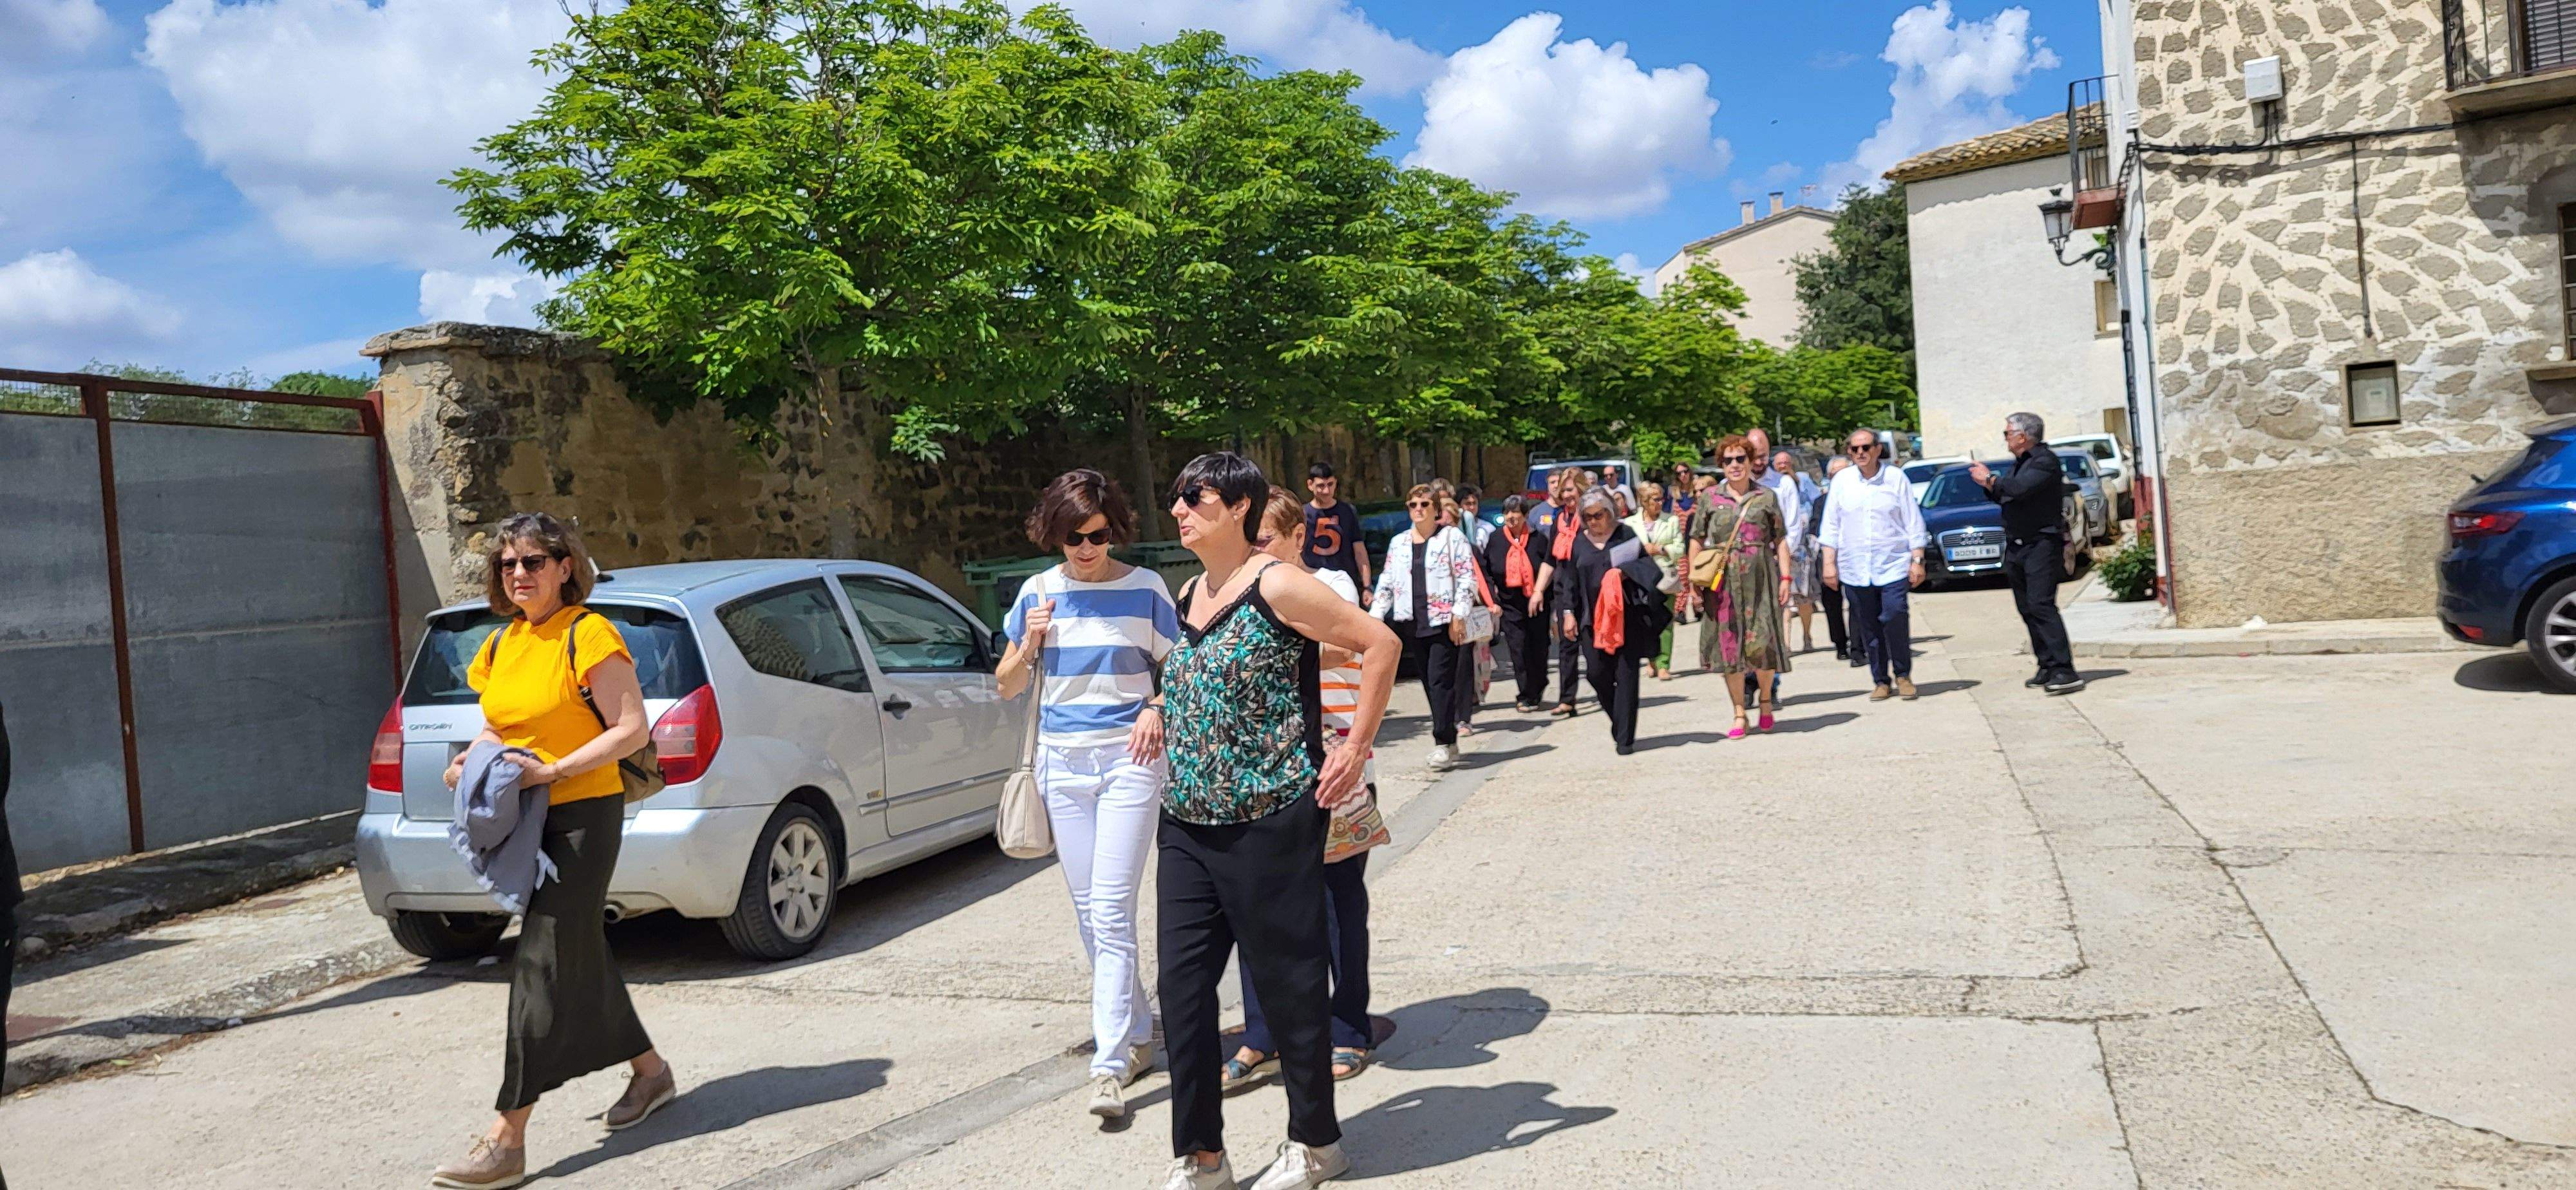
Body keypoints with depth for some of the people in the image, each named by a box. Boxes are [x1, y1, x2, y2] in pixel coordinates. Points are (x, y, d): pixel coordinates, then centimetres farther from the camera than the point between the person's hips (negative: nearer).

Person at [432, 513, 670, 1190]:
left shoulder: (588, 635, -12)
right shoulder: (502, 644, 12)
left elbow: (632, 730, -16)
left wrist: (553, 771, -23)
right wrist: (473, 759, 1)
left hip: (583, 816, -8)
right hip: (525, 819, 8)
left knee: (542, 966, -9)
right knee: (580, 956, 16)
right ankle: (650, 1073, 34)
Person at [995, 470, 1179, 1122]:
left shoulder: (1144, 587, 0)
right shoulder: (1039, 591, 5)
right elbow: (1008, 685, 10)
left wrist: (1157, 708, -12)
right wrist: (1029, 642, -9)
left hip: (1129, 756, -3)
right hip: (1062, 759, 4)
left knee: (1112, 909, -11)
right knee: (1089, 913, 9)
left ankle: (1110, 1065, -10)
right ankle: (1138, 1035, 25)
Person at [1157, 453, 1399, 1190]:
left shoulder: (1276, 586, -11)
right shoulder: (1190, 597, 13)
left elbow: (1380, 643, -13)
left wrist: (1355, 750, -13)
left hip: (1268, 819, -7)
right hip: (1186, 824, 8)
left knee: (1288, 983, 5)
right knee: (1182, 985, 6)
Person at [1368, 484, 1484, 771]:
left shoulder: (1452, 538, 1)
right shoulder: (1398, 543, 15)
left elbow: (1468, 578, -4)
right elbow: (1387, 583, 16)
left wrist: (1458, 615, -12)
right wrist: (1375, 616, 7)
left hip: (1444, 622, -5)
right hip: (1414, 625, 5)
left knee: (1440, 680, -12)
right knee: (1430, 684, 7)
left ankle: (1443, 743, -10)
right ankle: (1449, 742, 15)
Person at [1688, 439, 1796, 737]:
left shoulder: (1767, 497, 7)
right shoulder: (1711, 498, 8)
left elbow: (1780, 541, 5)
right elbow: (1697, 542, 9)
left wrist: (1785, 578, -3)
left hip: (1760, 579, -1)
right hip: (1723, 581, 1)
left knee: (1762, 642, -5)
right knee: (1729, 645, 1)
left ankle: (1766, 700, 22)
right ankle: (1739, 715, 10)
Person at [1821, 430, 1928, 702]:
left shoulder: (1896, 478, 2)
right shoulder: (1842, 481, 6)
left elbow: (1914, 524, 4)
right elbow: (1831, 526, 9)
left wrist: (1917, 561, -1)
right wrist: (1829, 563, 4)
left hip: (1893, 565, -2)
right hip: (1855, 570, 2)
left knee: (1895, 619, -15)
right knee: (1868, 627, 4)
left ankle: (1903, 674, 4)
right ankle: (1880, 680, 16)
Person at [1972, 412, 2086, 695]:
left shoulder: (2045, 461, -11)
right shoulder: (2020, 462, 17)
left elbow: (2020, 488, -26)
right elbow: (2006, 497, 24)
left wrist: (1991, 479, -12)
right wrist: (1989, 483, 7)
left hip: (2041, 543, -9)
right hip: (2015, 546, 9)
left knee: (2041, 605, -17)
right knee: (2027, 609, 8)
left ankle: (2065, 670, -20)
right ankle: (2048, 667, 13)